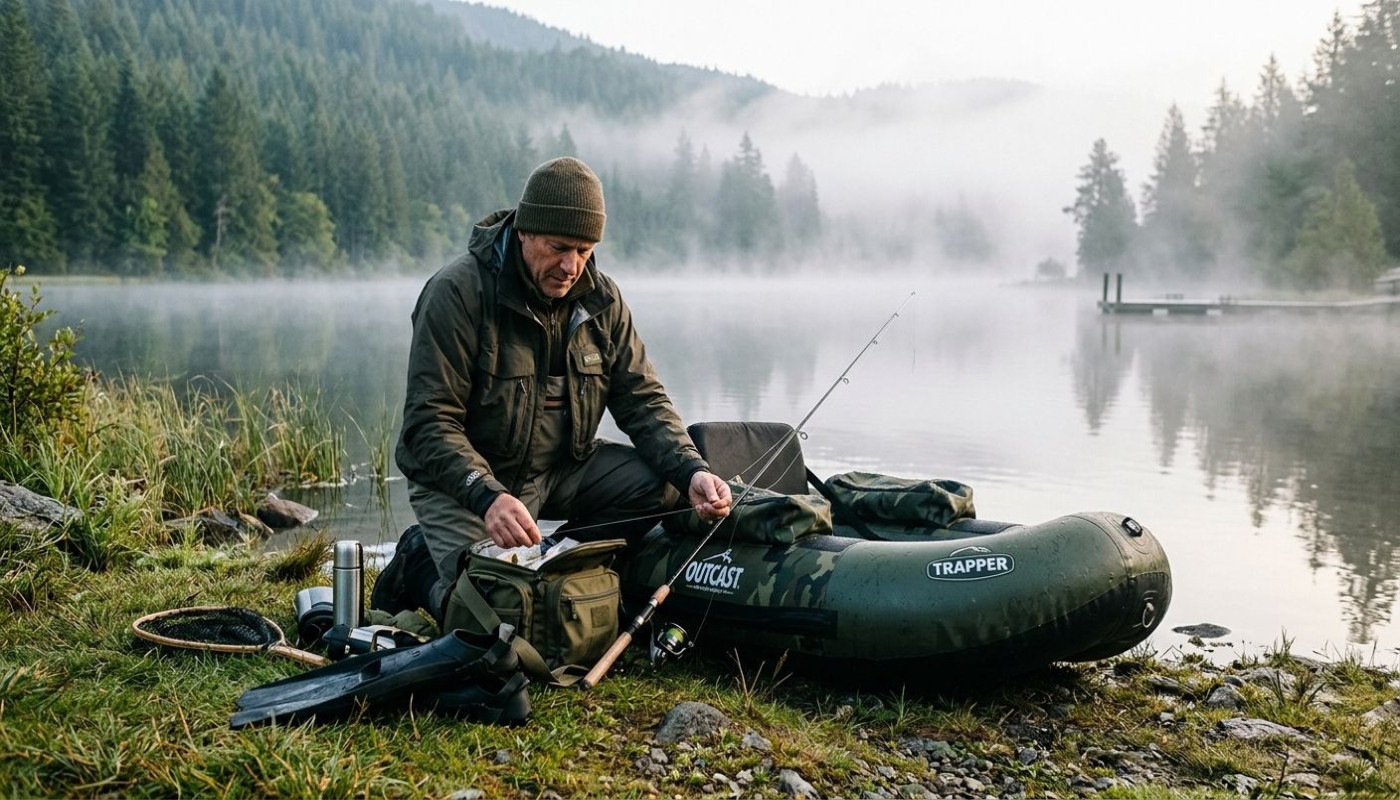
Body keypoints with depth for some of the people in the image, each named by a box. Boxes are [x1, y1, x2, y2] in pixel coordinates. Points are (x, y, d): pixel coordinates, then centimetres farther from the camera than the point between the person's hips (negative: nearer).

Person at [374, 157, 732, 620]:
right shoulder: (458, 292, -18)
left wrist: (693, 472, -19)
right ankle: (421, 563, 9)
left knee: (663, 486, -16)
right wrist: (488, 496, -39)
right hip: (461, 478, -5)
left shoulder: (601, 299, -1)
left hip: (563, 467, 6)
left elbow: (643, 400, 0)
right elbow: (429, 423, -22)